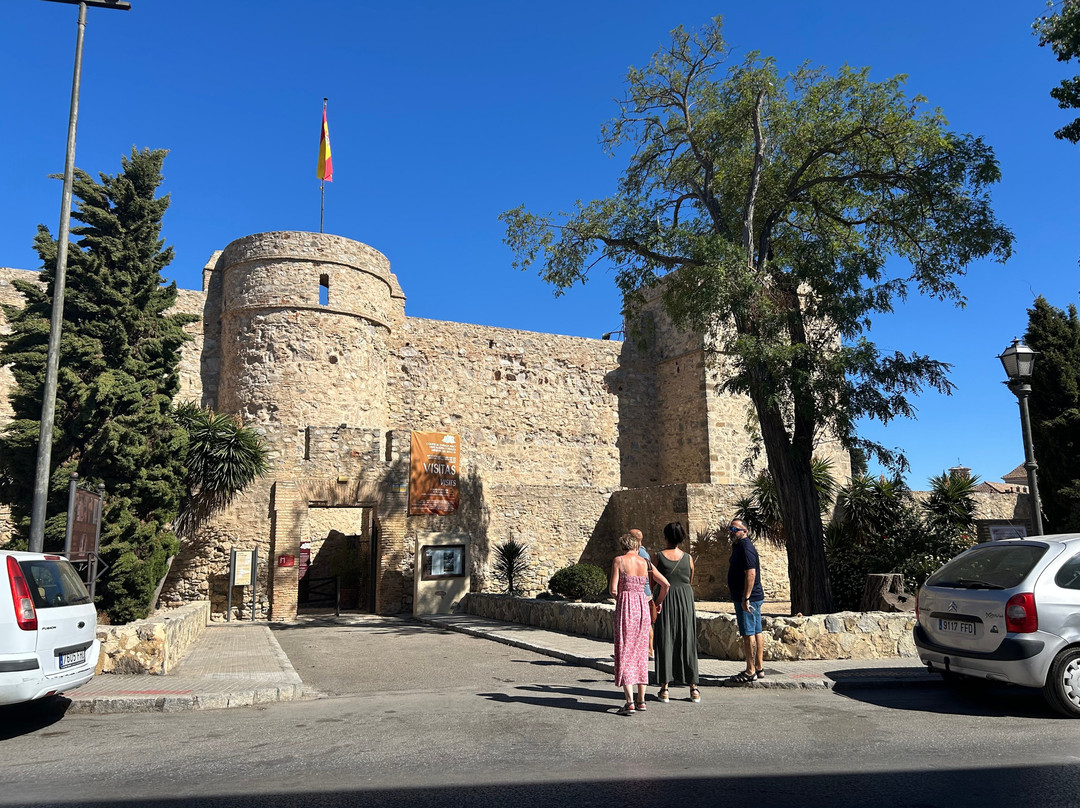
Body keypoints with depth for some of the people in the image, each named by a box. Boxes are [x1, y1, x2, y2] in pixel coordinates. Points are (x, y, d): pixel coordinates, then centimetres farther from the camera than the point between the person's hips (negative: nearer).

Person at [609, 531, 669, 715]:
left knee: (624, 654, 1)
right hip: (643, 606, 4)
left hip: (625, 606, -4)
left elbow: (613, 589, -10)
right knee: (640, 653, 15)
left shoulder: (619, 560, -4)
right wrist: (659, 602, 21)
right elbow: (665, 584, 5)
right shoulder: (645, 563, 8)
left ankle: (629, 702, -5)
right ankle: (641, 700, 19)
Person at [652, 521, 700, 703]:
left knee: (665, 642, 4)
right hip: (685, 601, 2)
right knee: (687, 642, 9)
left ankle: (664, 689, 6)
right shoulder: (688, 558, 0)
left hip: (665, 600, -2)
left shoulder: (659, 556, -6)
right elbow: (691, 582, 11)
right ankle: (693, 689, 13)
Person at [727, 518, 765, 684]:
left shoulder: (745, 548, -17)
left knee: (748, 634, -6)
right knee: (756, 633, 13)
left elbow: (751, 573, -25)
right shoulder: (738, 546, 16)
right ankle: (759, 669, 20)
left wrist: (745, 598, -26)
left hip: (747, 599, -11)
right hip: (754, 597, 11)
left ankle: (750, 672, -1)